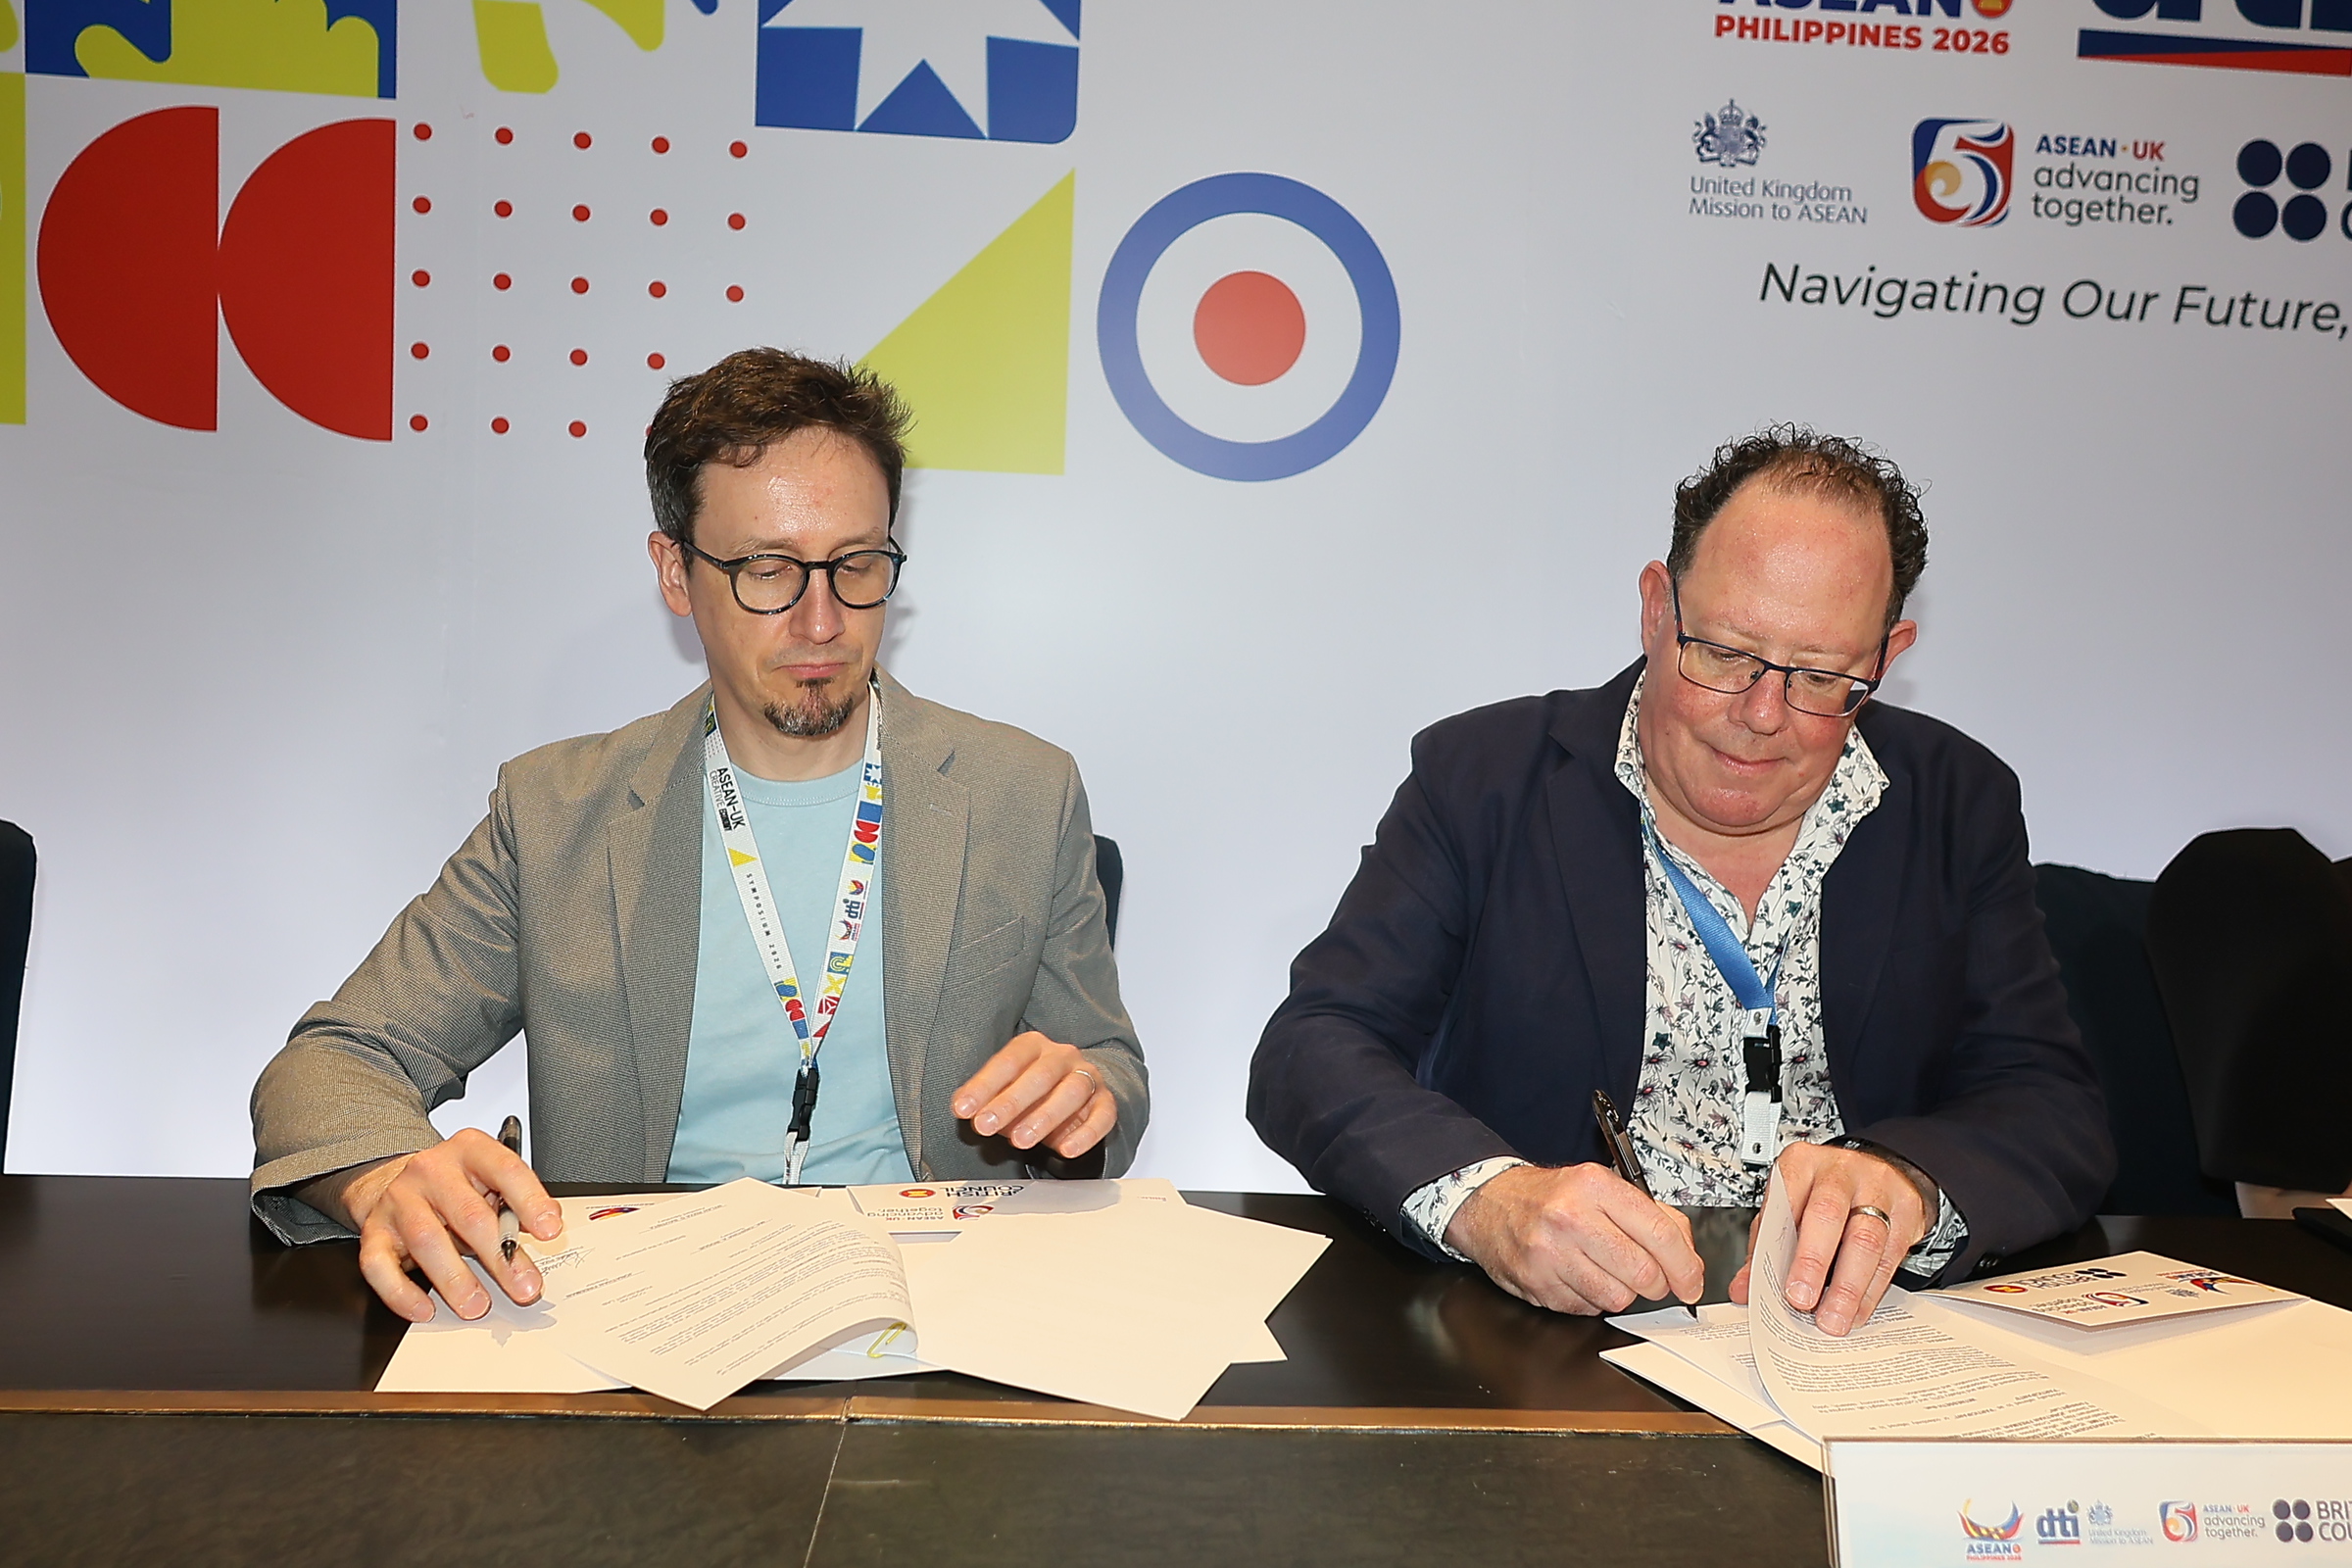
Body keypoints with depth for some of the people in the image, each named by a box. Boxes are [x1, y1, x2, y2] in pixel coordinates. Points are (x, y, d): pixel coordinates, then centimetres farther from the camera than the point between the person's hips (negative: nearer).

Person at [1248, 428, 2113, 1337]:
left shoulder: (1959, 807, 5)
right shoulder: (1481, 777, -2)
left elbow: (2057, 1112, -1)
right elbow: (1311, 1055, -9)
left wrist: (1903, 1185, -25)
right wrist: (1482, 1196, -30)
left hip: (1857, 1335, 3)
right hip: (1546, 1342, -2)